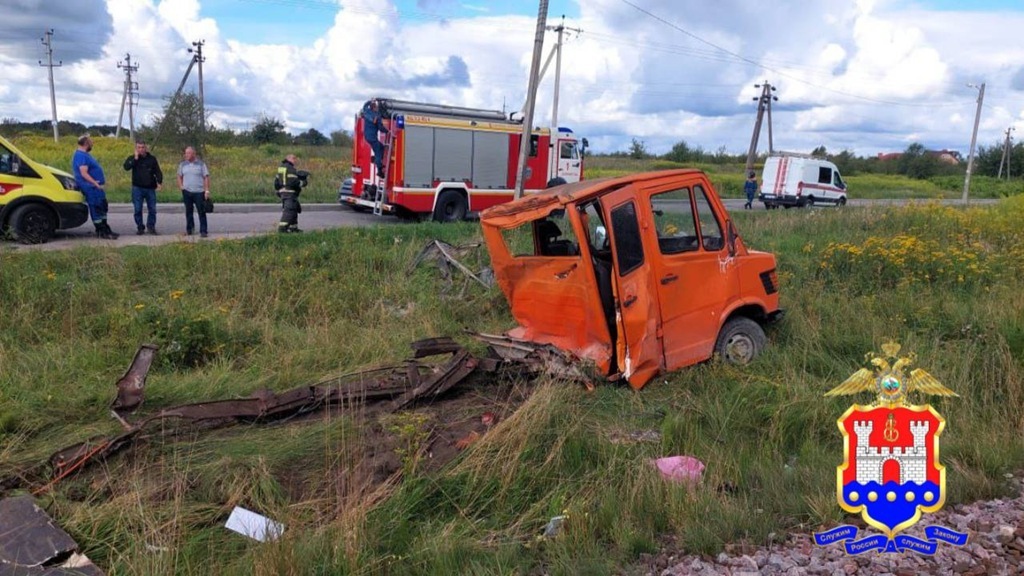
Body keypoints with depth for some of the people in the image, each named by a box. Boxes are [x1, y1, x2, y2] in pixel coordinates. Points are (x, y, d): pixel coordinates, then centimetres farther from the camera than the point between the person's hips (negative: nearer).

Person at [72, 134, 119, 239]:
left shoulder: (85, 154, 16)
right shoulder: (81, 156, -17)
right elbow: (84, 173, -26)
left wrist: (101, 181, 27)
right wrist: (95, 183, -34)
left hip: (97, 187, 11)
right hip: (91, 188, -11)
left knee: (102, 208, 16)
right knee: (96, 209, -4)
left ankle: (105, 229, 24)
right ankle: (102, 232, 2)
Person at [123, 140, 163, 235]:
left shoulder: (152, 158, 6)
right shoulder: (132, 158, 5)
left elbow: (157, 171, 3)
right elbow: (126, 167, -14)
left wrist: (159, 182, -13)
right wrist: (135, 158, -15)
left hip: (150, 188, 1)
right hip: (137, 188, -1)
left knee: (152, 209, 3)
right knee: (138, 209, 1)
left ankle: (151, 226, 16)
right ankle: (140, 227, 10)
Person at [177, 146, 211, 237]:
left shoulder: (201, 164, 0)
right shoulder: (183, 164, 9)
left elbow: (206, 177, -2)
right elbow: (179, 176, 19)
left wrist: (207, 190, -10)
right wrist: (181, 186, 4)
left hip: (199, 192, -3)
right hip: (187, 192, 3)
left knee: (202, 212, -4)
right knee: (188, 212, 9)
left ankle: (203, 231, -3)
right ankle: (189, 229, 20)